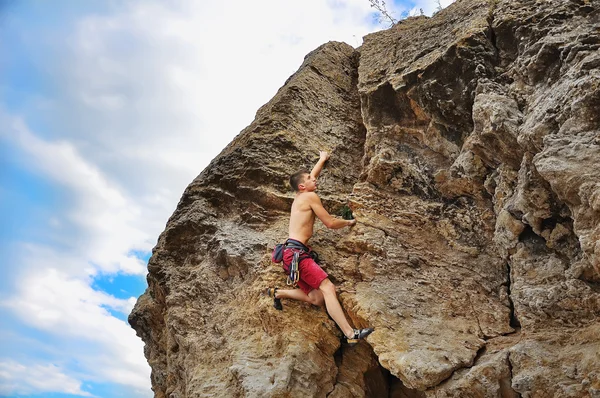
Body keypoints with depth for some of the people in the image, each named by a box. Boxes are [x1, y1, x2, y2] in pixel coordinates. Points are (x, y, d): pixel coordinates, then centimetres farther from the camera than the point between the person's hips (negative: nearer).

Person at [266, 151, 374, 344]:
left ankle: (278, 292, 9)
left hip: (293, 253, 10)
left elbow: (312, 175, 42)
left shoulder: (299, 197, 22)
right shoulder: (310, 196, -3)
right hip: (297, 252, -10)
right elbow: (330, 223, -2)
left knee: (316, 298, 2)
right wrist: (349, 222, 17)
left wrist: (322, 159, 56)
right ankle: (351, 334, -31)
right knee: (328, 288, -22)